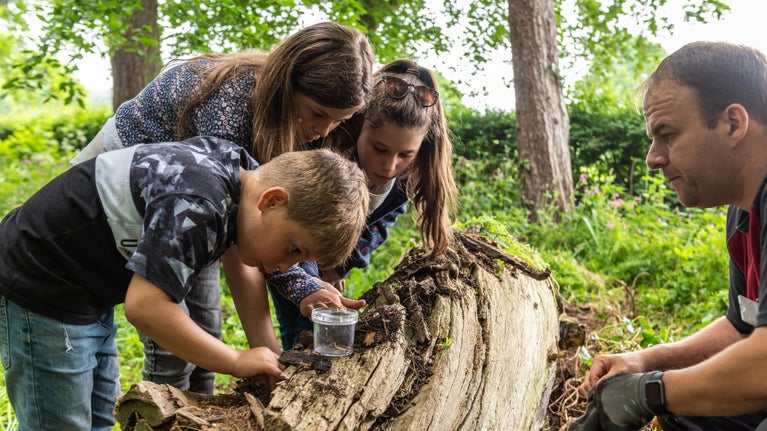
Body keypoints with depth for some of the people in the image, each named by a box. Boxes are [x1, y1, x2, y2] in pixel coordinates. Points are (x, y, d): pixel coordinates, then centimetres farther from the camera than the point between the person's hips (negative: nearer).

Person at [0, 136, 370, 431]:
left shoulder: (243, 173, -4)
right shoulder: (197, 206, -33)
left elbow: (244, 276, 6)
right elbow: (145, 308, -36)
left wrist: (269, 362, 2)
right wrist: (239, 362, -25)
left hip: (87, 296, 9)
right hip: (41, 295, -9)